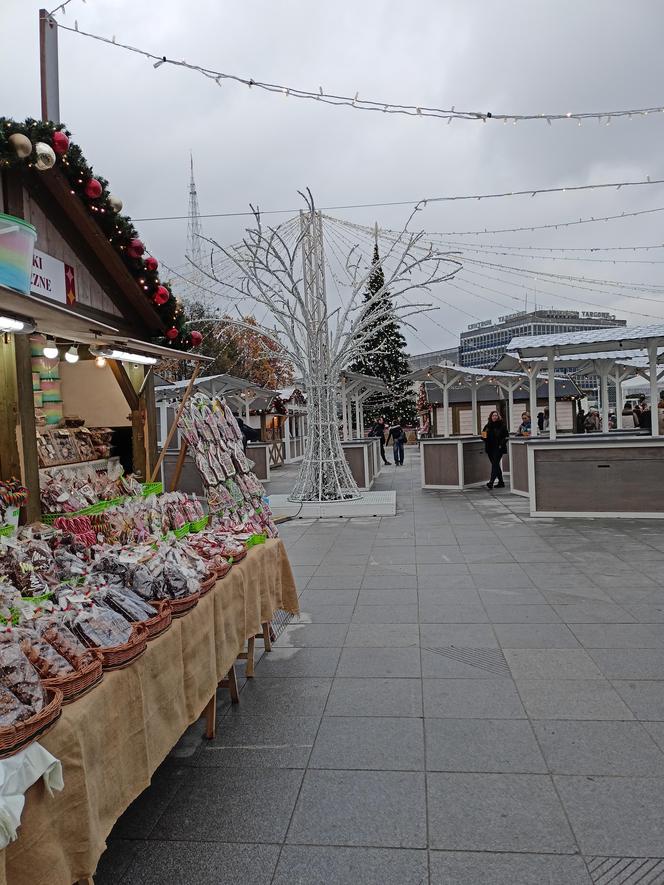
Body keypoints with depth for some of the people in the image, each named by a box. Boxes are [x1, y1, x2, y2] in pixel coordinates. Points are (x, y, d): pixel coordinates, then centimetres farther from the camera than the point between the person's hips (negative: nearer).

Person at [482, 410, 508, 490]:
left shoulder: (502, 425, -3)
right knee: (496, 465, 11)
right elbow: (484, 435, 19)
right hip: (490, 448, 6)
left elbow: (506, 436, -3)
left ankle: (491, 482, -22)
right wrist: (484, 436, -4)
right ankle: (501, 482, 20)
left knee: (495, 464, -15)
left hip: (498, 448, -6)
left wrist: (502, 444, -13)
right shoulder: (487, 426, 11)